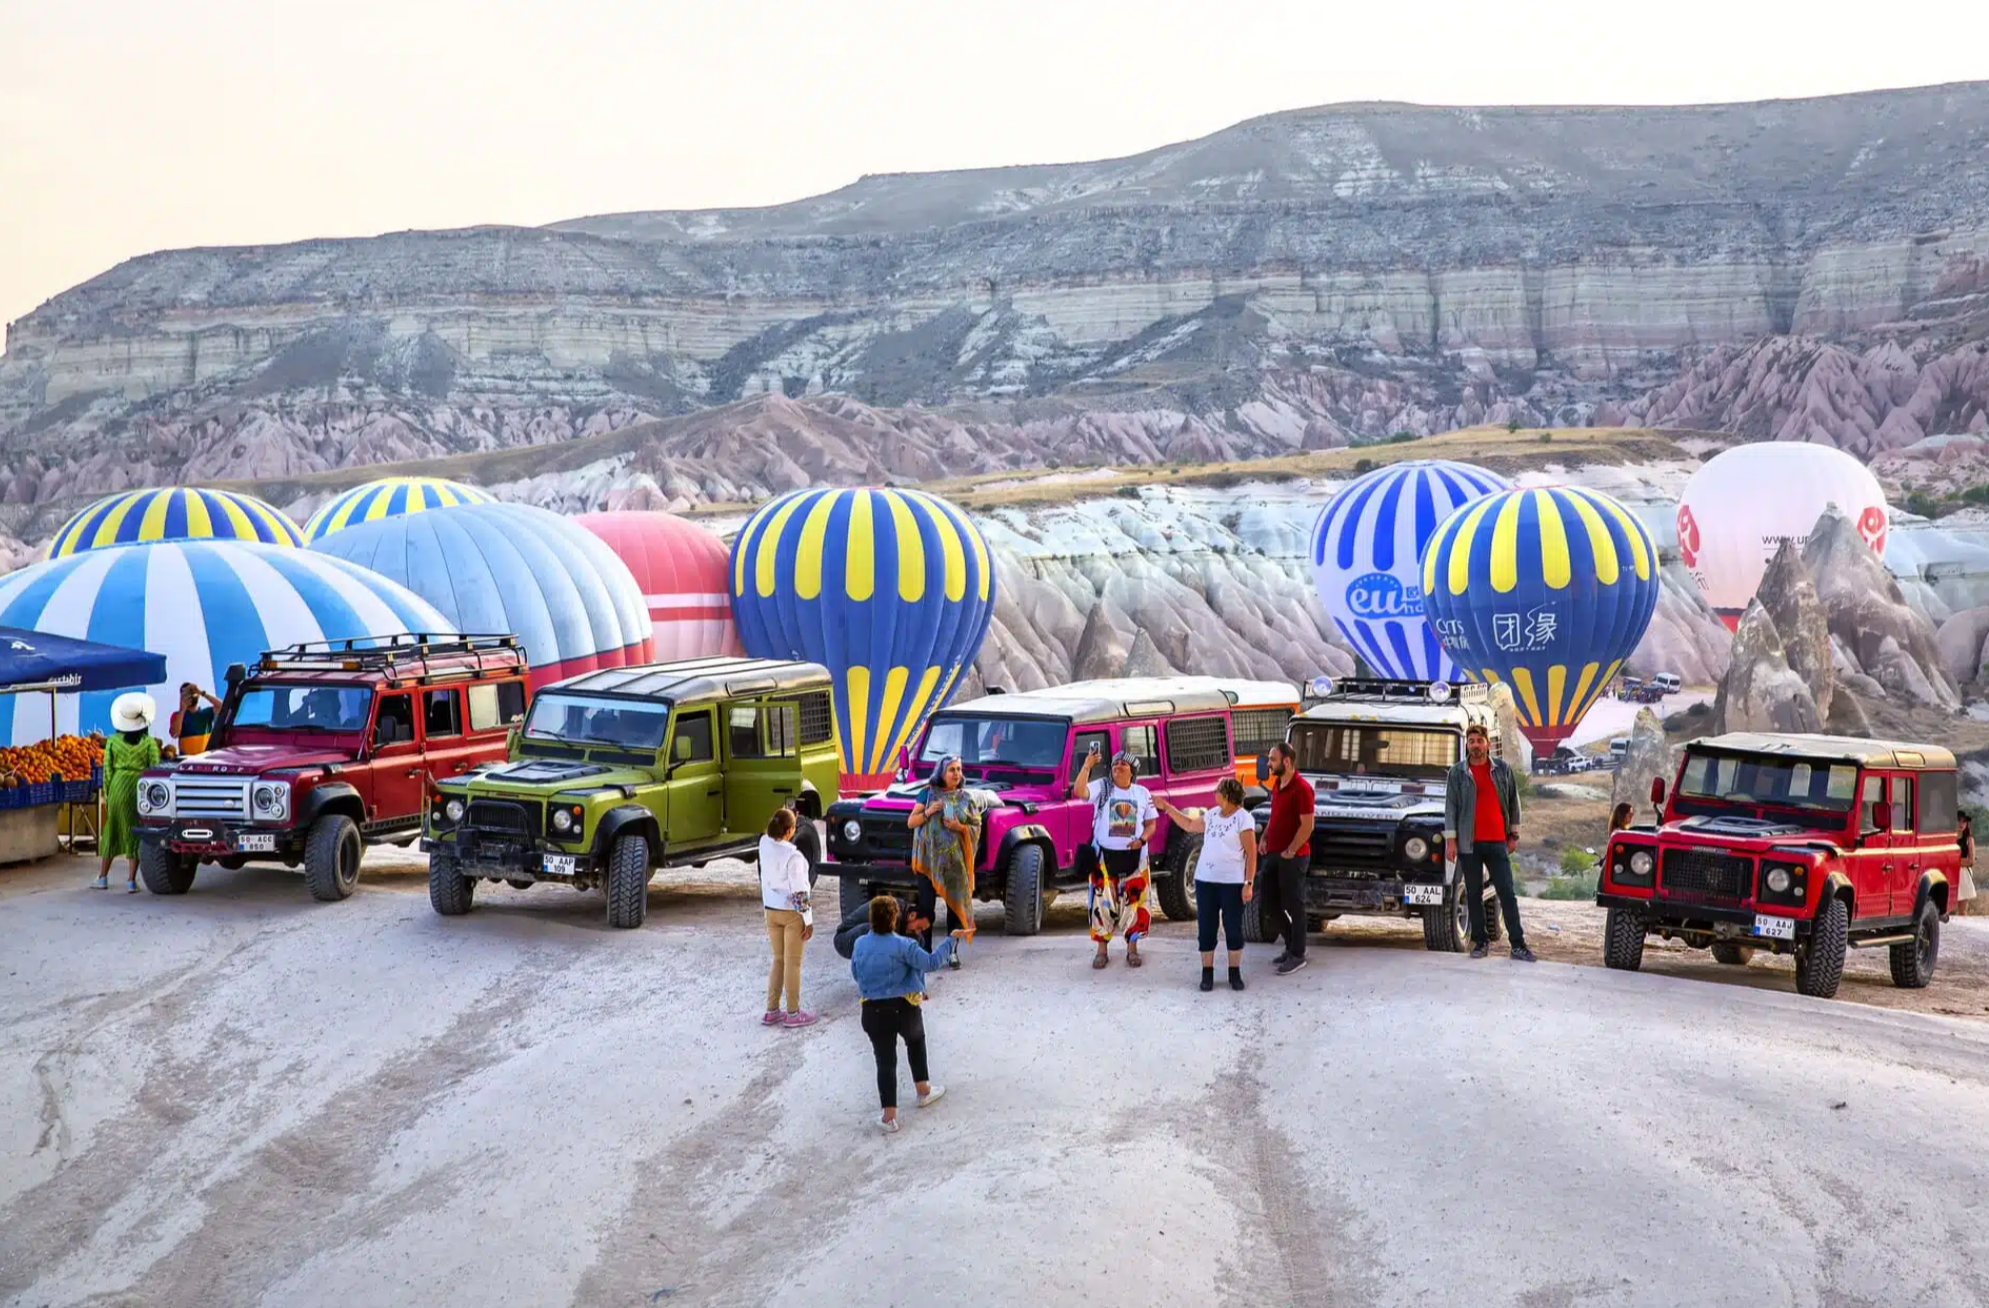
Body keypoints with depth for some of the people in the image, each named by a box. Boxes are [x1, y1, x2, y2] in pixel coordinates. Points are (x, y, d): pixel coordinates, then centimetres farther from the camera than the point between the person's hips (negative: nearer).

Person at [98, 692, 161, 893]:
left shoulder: (113, 741, 1)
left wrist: (106, 794, 11)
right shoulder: (149, 743, -4)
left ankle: (103, 876, 22)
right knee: (135, 833, 4)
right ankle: (131, 880, 1)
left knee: (112, 830, 15)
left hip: (118, 787, 2)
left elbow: (107, 769, 3)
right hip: (140, 787, -2)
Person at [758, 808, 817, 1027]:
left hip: (771, 911, 6)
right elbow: (799, 892, -20)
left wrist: (788, 815, 11)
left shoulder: (764, 844, -6)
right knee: (792, 963, 4)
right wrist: (809, 919, -12)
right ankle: (793, 1013, 11)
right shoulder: (793, 856, -24)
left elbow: (774, 835, 21)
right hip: (792, 913, -6)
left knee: (778, 960, 17)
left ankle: (771, 1011, 19)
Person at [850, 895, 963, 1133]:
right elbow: (930, 962, -15)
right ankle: (923, 1091, 38)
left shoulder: (860, 944, -2)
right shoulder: (902, 946, -16)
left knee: (885, 1060, 5)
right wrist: (951, 940, -7)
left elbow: (855, 973, 11)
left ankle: (889, 1115, 1)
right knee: (916, 1041, 29)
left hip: (874, 1012, 2)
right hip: (904, 1008, -2)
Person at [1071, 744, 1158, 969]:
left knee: (1134, 903, 5)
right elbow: (1079, 792, -20)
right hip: (1104, 856, -1)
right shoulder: (1102, 787, -2)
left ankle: (1132, 948, 17)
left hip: (1133, 856, 2)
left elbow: (1151, 823, 8)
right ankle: (1102, 949, 11)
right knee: (1103, 903, 1)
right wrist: (1087, 765, -30)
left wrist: (1141, 840, -12)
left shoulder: (1142, 793, 4)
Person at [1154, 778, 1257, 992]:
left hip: (1232, 883, -6)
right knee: (1206, 928, 6)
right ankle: (1207, 973, 14)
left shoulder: (1243, 819, -10)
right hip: (1205, 881, 6)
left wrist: (1248, 883, -16)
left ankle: (1235, 973, 14)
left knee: (1233, 928, 3)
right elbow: (1189, 825, 26)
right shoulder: (1213, 814, 9)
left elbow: (1251, 854, -11)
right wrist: (1166, 807, 24)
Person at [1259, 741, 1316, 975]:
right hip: (1274, 854, 9)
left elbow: (1307, 826, -19)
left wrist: (1289, 852, -17)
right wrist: (1265, 838, 8)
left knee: (1293, 905, -1)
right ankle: (1292, 945, 26)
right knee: (1270, 902, 13)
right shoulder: (1277, 784, 10)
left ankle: (1297, 955, 8)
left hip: (1292, 857, -9)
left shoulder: (1302, 789, -16)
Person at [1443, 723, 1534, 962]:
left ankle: (1518, 944, -1)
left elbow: (1513, 803, 12)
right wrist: (1450, 839, -5)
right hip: (1468, 843, 0)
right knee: (1473, 894, 5)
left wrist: (1514, 834, 10)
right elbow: (1450, 806, 1)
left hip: (1497, 842, 0)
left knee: (1507, 893, -2)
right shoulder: (1457, 772, 3)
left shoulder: (1503, 769, 6)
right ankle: (1480, 941, 13)